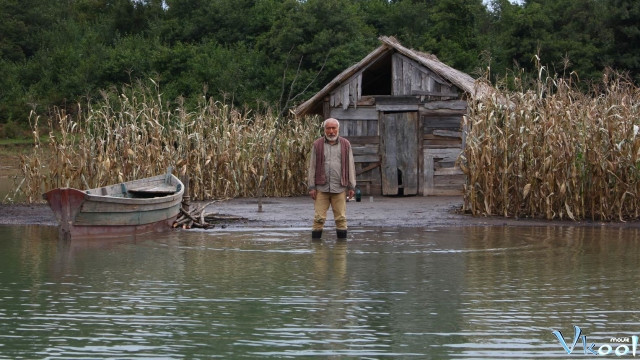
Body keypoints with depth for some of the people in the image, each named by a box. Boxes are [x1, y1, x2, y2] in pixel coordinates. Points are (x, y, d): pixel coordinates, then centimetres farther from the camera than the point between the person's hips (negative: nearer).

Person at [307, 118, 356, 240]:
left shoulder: (345, 145, 8)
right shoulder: (317, 145, 6)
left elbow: (350, 166, 9)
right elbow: (312, 167, 6)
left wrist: (352, 187, 4)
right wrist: (311, 187, 0)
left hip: (339, 188, 1)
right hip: (321, 188, -1)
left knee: (341, 218, 1)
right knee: (319, 218, -2)